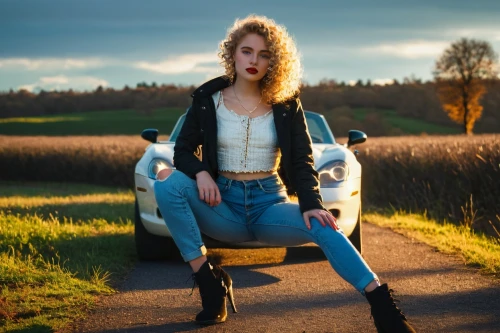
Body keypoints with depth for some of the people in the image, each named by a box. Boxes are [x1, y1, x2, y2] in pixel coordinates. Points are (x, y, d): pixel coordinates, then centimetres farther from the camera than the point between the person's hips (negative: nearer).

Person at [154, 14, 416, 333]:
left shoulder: (286, 104, 3)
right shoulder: (207, 99, 3)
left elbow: (303, 161, -2)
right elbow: (183, 149, 4)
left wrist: (311, 204, -22)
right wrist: (200, 172, -21)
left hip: (269, 203, 0)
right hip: (224, 203, 1)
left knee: (323, 227, -32)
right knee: (167, 183, -29)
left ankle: (383, 307, -37)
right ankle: (208, 279, -22)